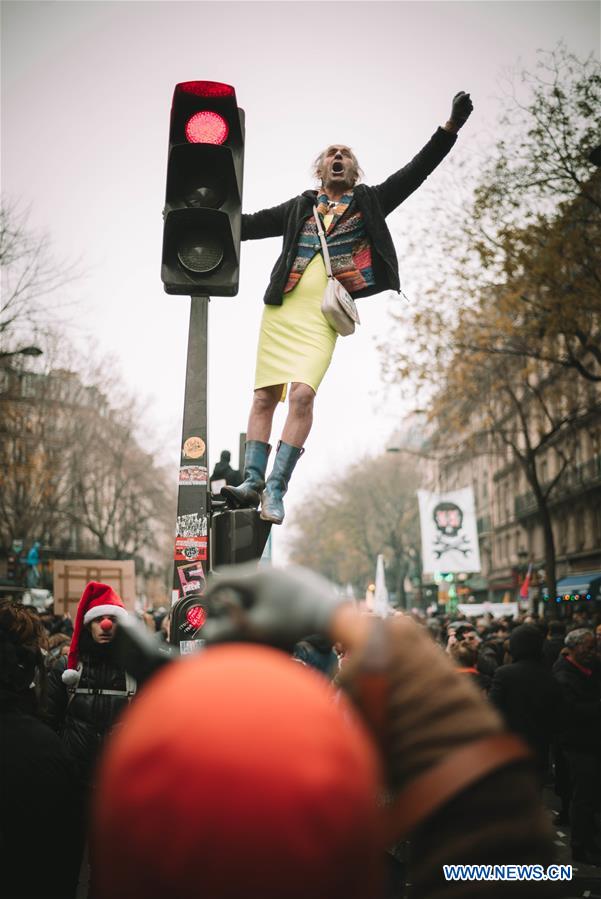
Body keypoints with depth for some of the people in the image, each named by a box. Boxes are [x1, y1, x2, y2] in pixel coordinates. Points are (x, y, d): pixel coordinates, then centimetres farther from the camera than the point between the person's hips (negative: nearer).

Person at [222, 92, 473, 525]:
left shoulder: (369, 202, 18)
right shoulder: (300, 207, 22)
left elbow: (415, 172, 12)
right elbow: (249, 225, 25)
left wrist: (451, 127, 4)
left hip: (322, 316, -3)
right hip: (281, 310, 3)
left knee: (303, 395, -19)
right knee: (264, 396, -3)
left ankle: (276, 489, -17)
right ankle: (253, 481, 0)